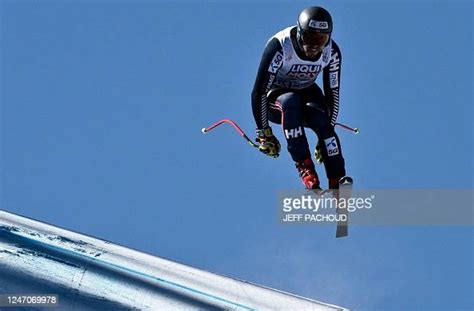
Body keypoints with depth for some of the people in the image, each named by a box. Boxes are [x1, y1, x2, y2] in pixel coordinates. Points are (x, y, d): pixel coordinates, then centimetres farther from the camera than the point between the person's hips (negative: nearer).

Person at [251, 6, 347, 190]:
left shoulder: (331, 52, -17)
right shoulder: (279, 46, -30)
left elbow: (332, 93, -7)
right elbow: (259, 91, -27)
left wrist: (328, 132, -9)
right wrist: (264, 133, -26)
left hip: (306, 92, 3)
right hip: (274, 96, -3)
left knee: (321, 120, -30)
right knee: (291, 102, -38)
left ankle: (339, 186, -26)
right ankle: (304, 167, -35)